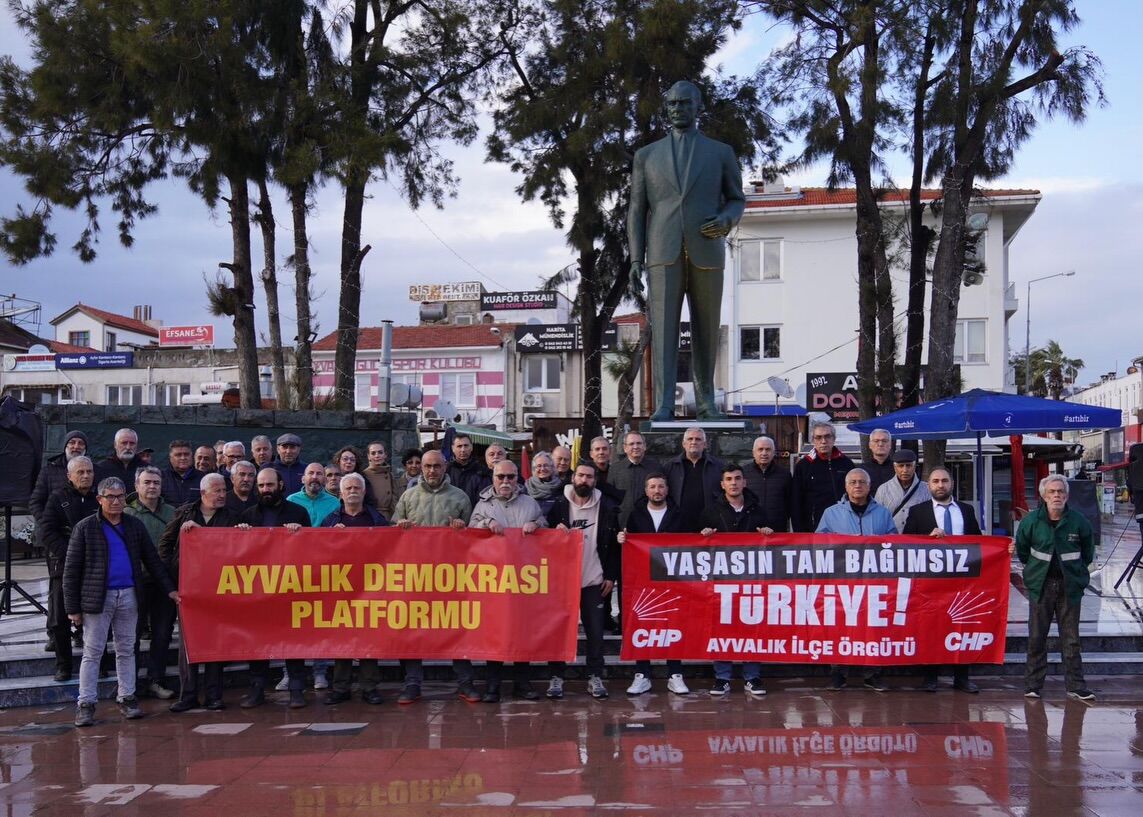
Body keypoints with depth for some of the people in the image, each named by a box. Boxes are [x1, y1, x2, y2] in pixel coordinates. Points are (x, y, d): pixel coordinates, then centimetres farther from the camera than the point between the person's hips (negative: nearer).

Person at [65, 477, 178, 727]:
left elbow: (153, 560, 12)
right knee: (93, 652, 1)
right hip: (98, 597, -3)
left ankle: (127, 698, 18)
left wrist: (169, 589, 3)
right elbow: (71, 569, -3)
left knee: (126, 650, 10)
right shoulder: (85, 527, -3)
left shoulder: (135, 526, 8)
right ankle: (86, 703, 5)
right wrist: (73, 607, -7)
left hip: (128, 596, 3)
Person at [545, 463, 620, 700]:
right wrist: (556, 532, -16)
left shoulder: (607, 507, 1)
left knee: (595, 631, 3)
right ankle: (556, 677, 10)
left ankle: (595, 678, 11)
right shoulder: (559, 505, 0)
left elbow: (614, 544, 4)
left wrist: (611, 576, 0)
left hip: (594, 580, 0)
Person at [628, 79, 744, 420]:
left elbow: (737, 201, 14)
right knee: (664, 329, -9)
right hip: (664, 255, 0)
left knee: (705, 330, 7)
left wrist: (727, 220, -10)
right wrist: (636, 259, -1)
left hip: (706, 254, 1)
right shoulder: (647, 155, 11)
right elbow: (637, 210, 10)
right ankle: (664, 406, -12)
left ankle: (705, 399, 21)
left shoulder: (721, 153, 10)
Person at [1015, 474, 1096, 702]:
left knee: (1071, 638, 4)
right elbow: (1022, 549, 12)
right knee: (1036, 637, 3)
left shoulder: (1078, 521, -5)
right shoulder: (1031, 521, -4)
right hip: (1041, 586, 0)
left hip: (1070, 586, 0)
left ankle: (1076, 686, 9)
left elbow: (1088, 551, 12)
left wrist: (1077, 571, 14)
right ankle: (1032, 685, 10)